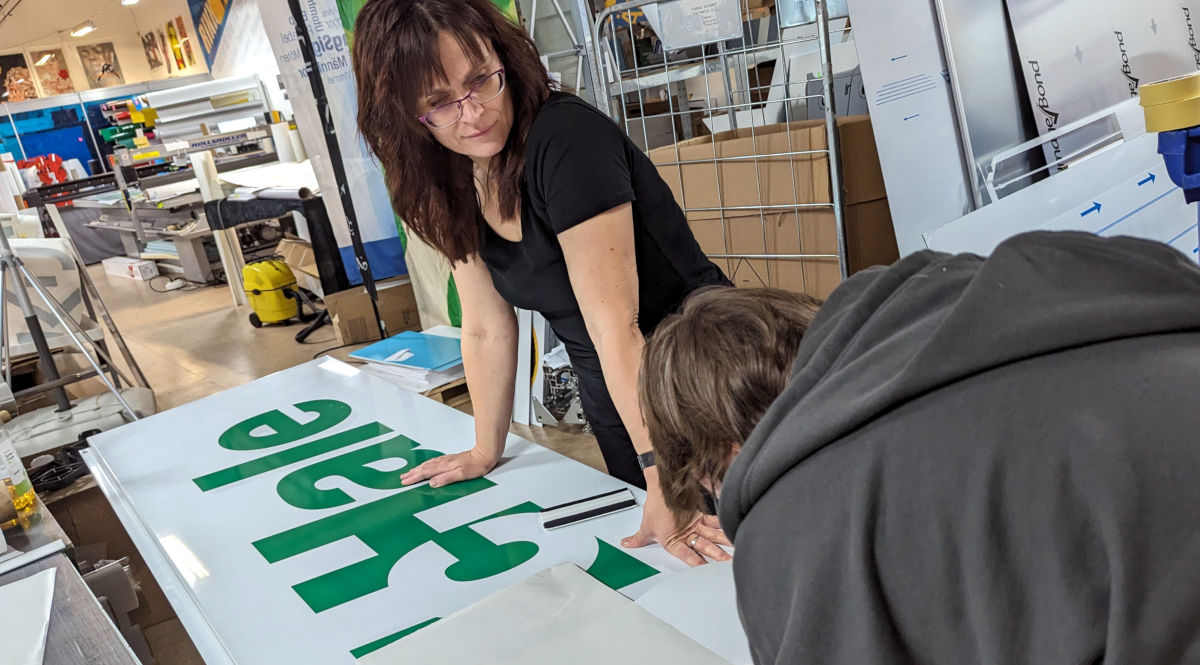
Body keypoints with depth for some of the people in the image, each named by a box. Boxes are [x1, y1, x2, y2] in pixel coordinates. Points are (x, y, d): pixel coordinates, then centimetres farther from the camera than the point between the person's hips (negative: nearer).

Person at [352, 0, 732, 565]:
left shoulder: (565, 139, -27)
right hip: (615, 407, 7)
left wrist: (665, 478, -31)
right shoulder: (449, 180, -4)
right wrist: (486, 451, 8)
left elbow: (614, 325, -31)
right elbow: (487, 327, 3)